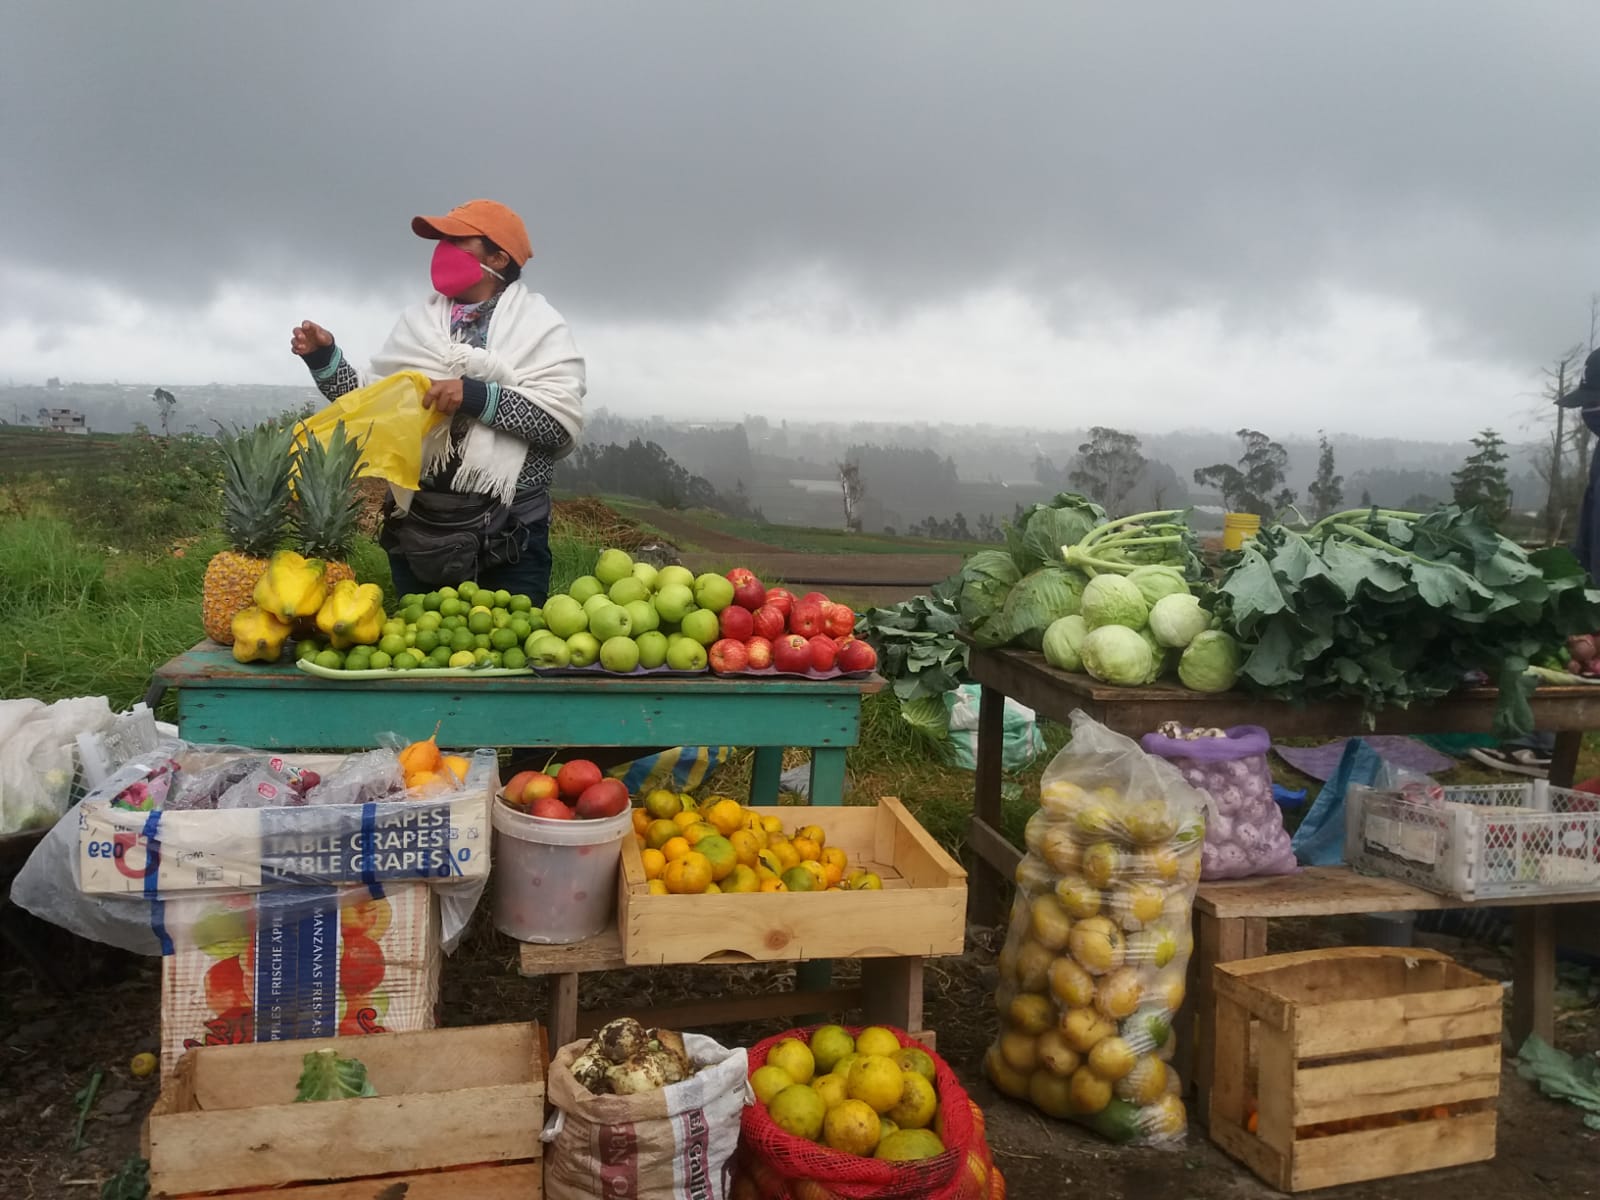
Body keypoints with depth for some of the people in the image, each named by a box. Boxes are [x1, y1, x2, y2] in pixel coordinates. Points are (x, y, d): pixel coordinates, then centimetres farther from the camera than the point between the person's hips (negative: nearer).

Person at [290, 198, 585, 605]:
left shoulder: (538, 323, 1)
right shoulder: (417, 321, 15)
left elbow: (564, 420, -12)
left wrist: (477, 396, -19)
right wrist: (324, 356, 4)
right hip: (416, 525, 4)